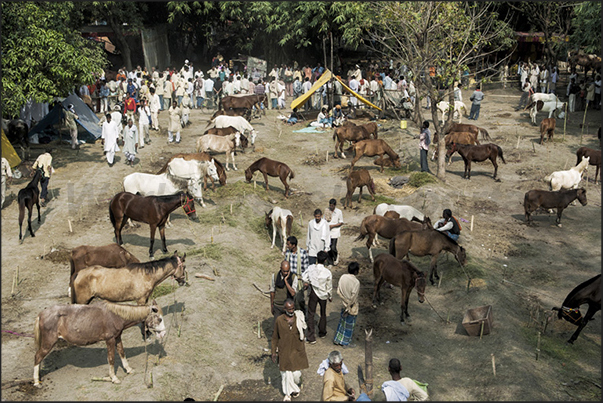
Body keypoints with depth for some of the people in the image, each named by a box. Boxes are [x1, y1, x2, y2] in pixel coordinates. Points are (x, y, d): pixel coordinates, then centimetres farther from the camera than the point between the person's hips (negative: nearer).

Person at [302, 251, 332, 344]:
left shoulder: (311, 268, -17)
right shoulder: (328, 272, -19)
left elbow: (304, 278, -6)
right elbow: (329, 287, -8)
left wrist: (306, 284, 16)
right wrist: (330, 297, 9)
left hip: (313, 293, 0)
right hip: (323, 294, 0)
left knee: (311, 314, 9)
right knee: (323, 314, 23)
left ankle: (311, 337, 8)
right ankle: (322, 333, 40)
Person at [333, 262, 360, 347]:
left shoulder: (342, 277, -8)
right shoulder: (356, 282, -25)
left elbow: (338, 292, -1)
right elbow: (353, 298, -22)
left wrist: (345, 301, 8)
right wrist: (348, 308, -12)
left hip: (345, 305, 6)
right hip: (352, 307, -6)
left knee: (342, 322, 21)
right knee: (349, 324, 12)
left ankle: (337, 340, 31)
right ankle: (345, 342, 25)